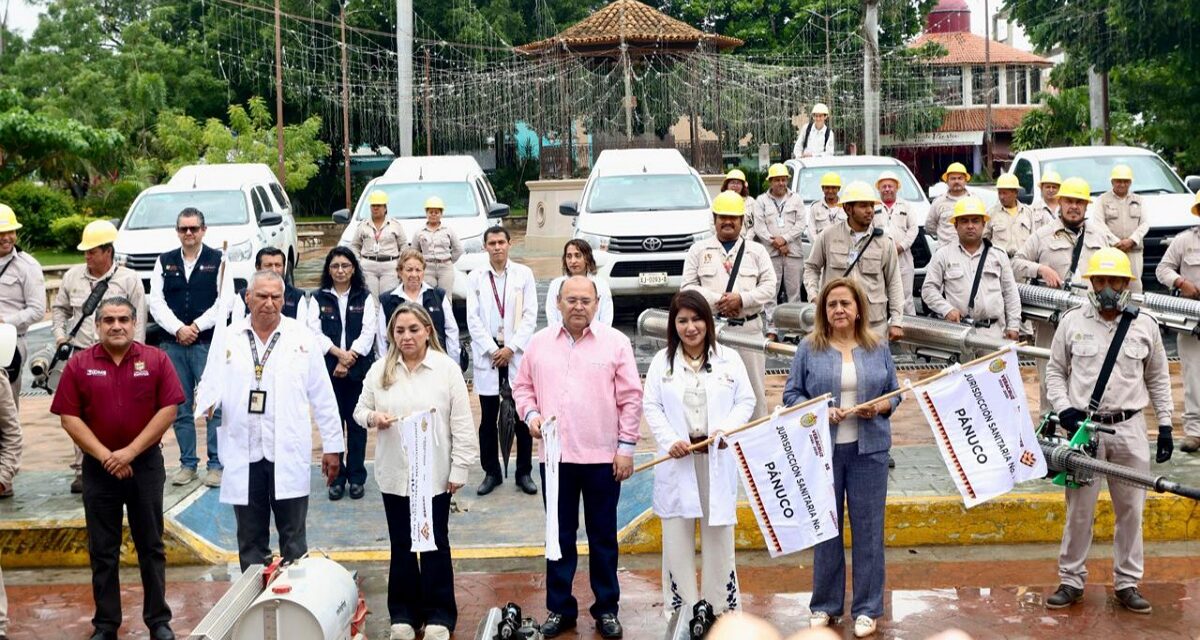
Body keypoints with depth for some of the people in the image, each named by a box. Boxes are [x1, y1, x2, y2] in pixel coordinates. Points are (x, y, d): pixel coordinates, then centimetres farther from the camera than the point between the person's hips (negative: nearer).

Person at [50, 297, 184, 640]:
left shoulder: (156, 360, -2)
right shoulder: (79, 365, -1)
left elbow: (168, 409, -6)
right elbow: (69, 417, -3)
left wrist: (130, 451, -12)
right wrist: (104, 456, -12)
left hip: (146, 463, -1)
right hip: (98, 467, 1)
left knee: (151, 547, 7)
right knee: (102, 551, 8)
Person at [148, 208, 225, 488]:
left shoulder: (218, 260, 2)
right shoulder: (164, 262, 11)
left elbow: (223, 302, -6)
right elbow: (156, 302, 4)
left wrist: (196, 327, -12)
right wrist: (178, 329, -10)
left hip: (208, 344, -3)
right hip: (173, 345, 3)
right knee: (180, 407, 8)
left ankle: (216, 463, 4)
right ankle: (188, 463, 17)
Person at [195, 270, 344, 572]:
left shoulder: (302, 338, 4)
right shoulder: (228, 338, 7)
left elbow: (322, 396, 5)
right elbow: (211, 383, 5)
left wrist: (333, 445, 4)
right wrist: (206, 407, -20)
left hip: (289, 454, -1)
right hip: (244, 455, 2)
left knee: (294, 539, 3)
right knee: (250, 541, 10)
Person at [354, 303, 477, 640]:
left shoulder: (447, 368, -6)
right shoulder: (380, 370, 2)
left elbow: (461, 424, -5)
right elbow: (360, 410, 7)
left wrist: (459, 469, -8)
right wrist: (373, 417, -16)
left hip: (435, 473, -2)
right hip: (394, 473, 2)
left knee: (436, 544, 7)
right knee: (401, 545, 11)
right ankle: (404, 613, 22)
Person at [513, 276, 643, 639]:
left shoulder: (615, 342, -2)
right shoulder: (539, 343, 5)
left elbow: (630, 398, -2)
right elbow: (522, 387, 13)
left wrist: (627, 446, -6)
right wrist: (531, 414, -7)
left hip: (603, 457, -2)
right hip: (555, 455, 2)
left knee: (603, 536, 8)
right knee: (560, 535, 10)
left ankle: (606, 609, 20)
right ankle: (560, 608, 22)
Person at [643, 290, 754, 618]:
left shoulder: (728, 359, 5)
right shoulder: (662, 361, 5)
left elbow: (746, 401, 5)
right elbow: (651, 406, 3)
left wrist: (727, 429, -13)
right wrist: (670, 440, -12)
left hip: (717, 457, 0)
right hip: (677, 458, 0)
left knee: (719, 532, 4)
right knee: (677, 533, 4)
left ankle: (720, 606, 15)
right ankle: (681, 609, 13)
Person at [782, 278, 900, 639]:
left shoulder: (879, 349, 7)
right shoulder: (809, 349, 2)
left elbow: (894, 393, 10)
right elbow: (791, 395, 2)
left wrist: (878, 408, -11)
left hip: (868, 450, 1)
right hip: (822, 450, -1)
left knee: (868, 527, 4)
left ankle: (867, 609, 14)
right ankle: (825, 605, 20)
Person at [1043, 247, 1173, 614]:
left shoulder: (1145, 326, 4)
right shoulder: (1072, 322, 2)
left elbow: (1158, 378, 11)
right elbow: (1055, 371, 8)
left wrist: (1165, 425, 7)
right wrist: (1064, 409, -7)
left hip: (1129, 429, 1)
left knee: (1130, 509, 6)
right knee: (1079, 509, 3)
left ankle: (1127, 583, 19)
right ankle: (1071, 581, 15)